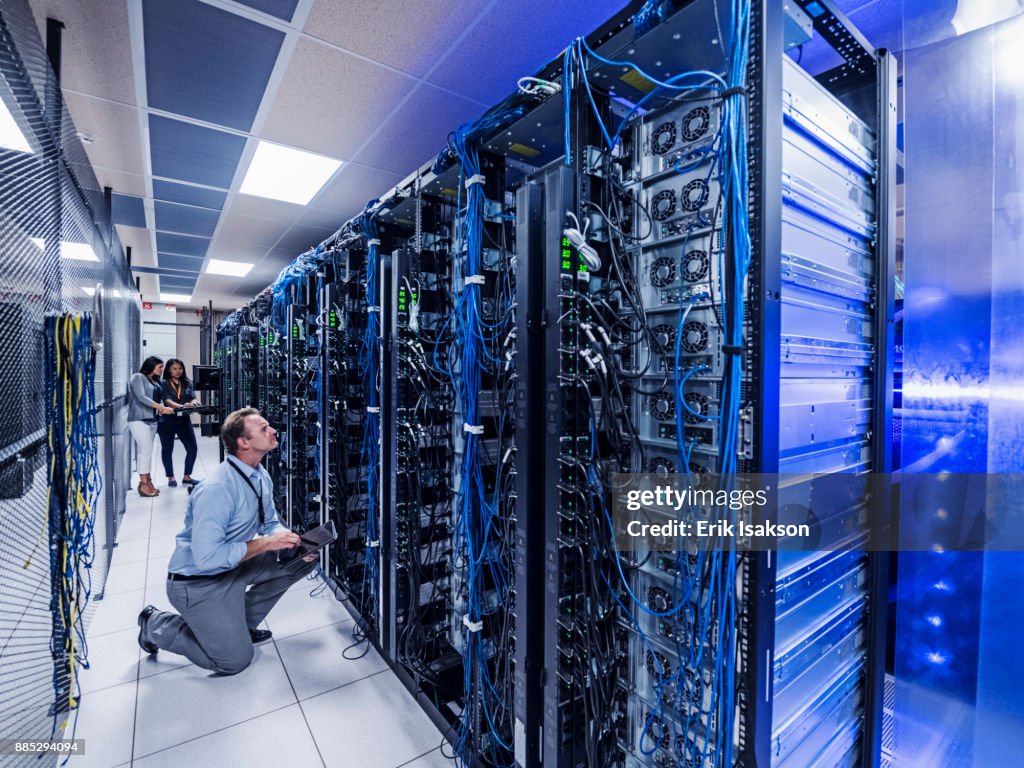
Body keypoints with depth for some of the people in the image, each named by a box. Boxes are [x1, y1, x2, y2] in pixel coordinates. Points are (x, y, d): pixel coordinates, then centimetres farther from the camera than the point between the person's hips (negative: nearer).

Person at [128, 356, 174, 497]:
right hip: (139, 420, -7)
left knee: (147, 451, 9)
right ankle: (143, 484, -7)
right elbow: (141, 397, -16)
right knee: (146, 450, -11)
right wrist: (162, 408, -20)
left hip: (152, 420, 7)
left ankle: (147, 481, 13)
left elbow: (159, 398, 13)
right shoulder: (137, 377, -6)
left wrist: (161, 409, -8)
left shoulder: (156, 381, 15)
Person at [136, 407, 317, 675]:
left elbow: (271, 523, 7)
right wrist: (265, 543, -25)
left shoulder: (261, 478, -2)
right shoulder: (217, 488, -29)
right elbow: (207, 557, -31)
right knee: (235, 660, -4)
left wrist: (295, 542, -12)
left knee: (304, 558, -4)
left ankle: (242, 621, 14)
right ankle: (156, 624, 15)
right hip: (197, 581, -8)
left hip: (234, 566, 8)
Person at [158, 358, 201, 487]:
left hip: (184, 420, 3)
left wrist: (193, 403, -26)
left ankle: (186, 476, 16)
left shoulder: (187, 383, 8)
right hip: (167, 420, -3)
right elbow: (168, 401, -17)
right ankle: (171, 477, 21)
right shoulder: (163, 384, -3)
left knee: (193, 448, 1)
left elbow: (193, 398, -2)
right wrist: (182, 406, -35)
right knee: (167, 449, 7)